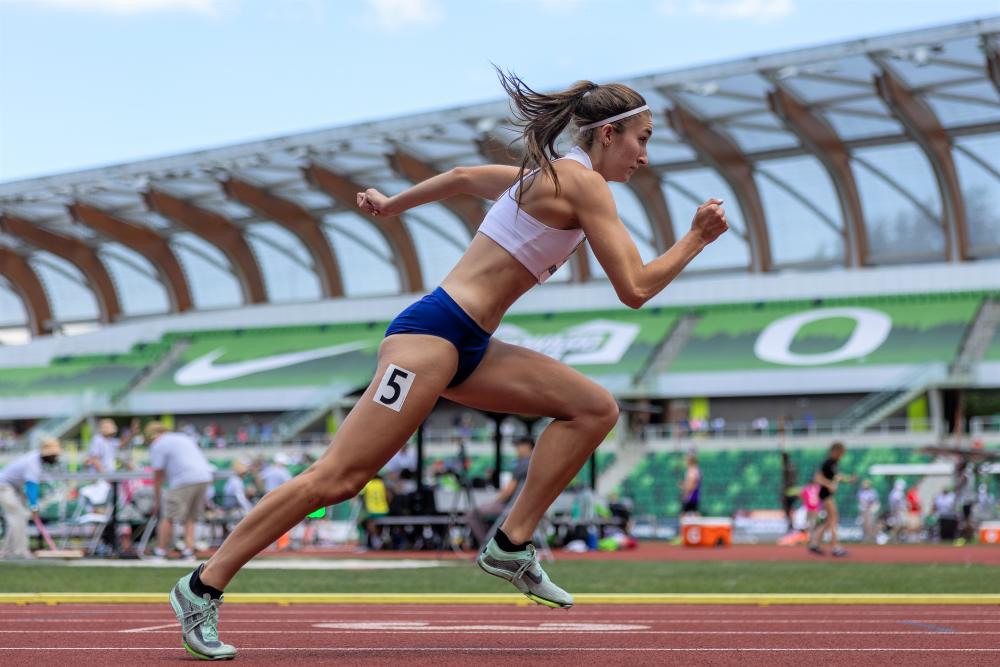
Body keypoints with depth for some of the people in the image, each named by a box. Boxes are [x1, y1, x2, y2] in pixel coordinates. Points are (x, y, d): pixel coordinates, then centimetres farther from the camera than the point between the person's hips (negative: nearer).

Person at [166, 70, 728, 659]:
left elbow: (463, 177, 33)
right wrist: (696, 239, -3)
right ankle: (203, 587, -7)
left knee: (596, 408, 1)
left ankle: (512, 545, 0)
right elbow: (634, 289, -13)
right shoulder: (583, 184, -9)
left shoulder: (542, 174, 18)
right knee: (339, 478, -12)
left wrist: (394, 204, 44)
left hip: (468, 346, 10)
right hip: (435, 333, -10)